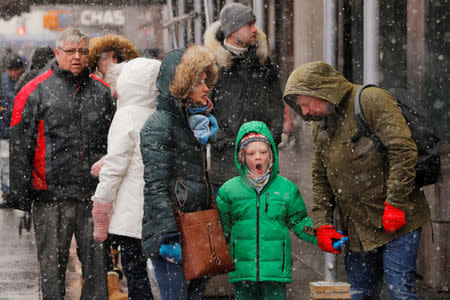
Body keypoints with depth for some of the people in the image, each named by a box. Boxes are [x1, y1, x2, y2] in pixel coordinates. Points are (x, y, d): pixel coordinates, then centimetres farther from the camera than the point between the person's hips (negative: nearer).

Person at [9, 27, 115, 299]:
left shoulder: (102, 92, 11)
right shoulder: (34, 92, 0)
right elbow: (20, 148, -1)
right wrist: (21, 195, -6)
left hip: (94, 194, 3)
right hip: (51, 195, -3)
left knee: (96, 261, 6)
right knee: (53, 261, 3)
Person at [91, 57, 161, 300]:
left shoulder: (127, 116, -10)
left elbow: (116, 164, -11)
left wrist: (100, 204, -4)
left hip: (131, 213, -6)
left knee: (134, 271, -3)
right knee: (140, 272, 12)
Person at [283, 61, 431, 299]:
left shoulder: (370, 101, -10)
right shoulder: (320, 128, 15)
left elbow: (403, 150, -17)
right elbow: (320, 180, 20)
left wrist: (395, 204, -20)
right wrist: (322, 224, 7)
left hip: (396, 220, -7)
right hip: (357, 229, 7)